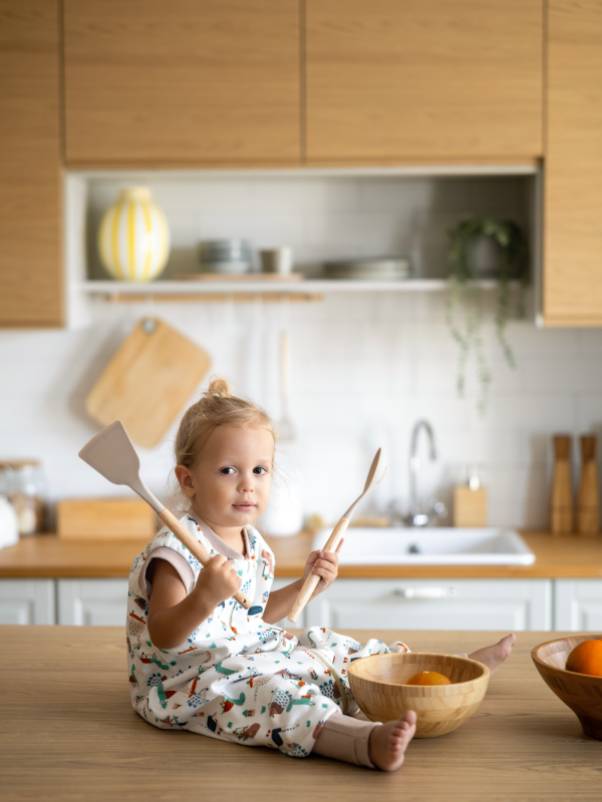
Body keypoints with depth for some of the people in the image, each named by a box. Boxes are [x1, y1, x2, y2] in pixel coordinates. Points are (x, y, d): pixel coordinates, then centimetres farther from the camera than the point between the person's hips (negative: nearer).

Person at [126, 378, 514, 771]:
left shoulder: (254, 546, 8)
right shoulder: (177, 549, -20)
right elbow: (162, 636, -26)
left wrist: (305, 586, 12)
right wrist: (203, 599, -44)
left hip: (250, 656, 9)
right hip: (189, 683, -9)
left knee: (330, 651, 7)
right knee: (274, 692, -34)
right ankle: (369, 742, -60)